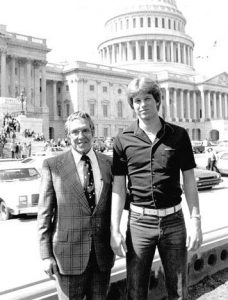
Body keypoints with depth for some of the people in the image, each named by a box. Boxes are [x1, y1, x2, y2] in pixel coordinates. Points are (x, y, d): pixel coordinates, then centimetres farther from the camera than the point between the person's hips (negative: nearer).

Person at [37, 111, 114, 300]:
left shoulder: (109, 164, 3)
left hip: (103, 253, 3)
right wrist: (46, 255, -6)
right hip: (68, 253, -2)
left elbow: (114, 204, 9)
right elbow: (44, 213, -3)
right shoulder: (52, 165, -4)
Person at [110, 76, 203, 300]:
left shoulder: (178, 135, 1)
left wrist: (196, 221, -3)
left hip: (173, 220, 1)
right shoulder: (123, 140, -1)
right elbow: (118, 188, 0)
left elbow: (189, 181, 3)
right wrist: (114, 230, -4)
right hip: (139, 221, 0)